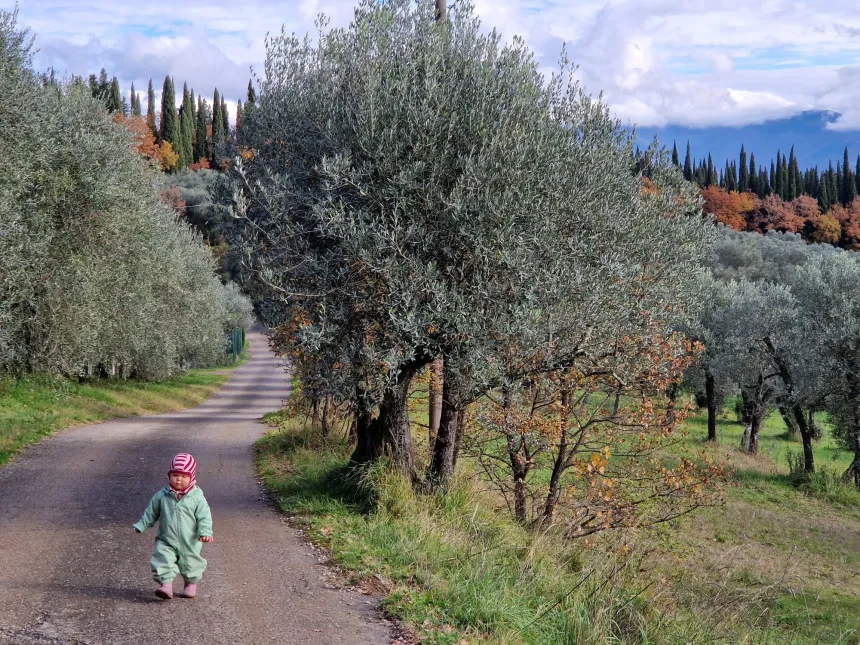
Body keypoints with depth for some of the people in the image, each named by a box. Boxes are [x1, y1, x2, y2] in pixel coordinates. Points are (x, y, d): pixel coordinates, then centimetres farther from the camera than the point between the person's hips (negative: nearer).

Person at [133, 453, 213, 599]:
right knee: (162, 560, -18)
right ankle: (166, 584, -14)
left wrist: (205, 532, -22)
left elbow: (204, 517, -10)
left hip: (190, 543, -1)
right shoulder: (162, 496, -3)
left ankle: (191, 584, 37)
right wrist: (141, 526, 3)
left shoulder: (197, 497, -10)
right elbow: (151, 513, 7)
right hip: (166, 541, 1)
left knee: (190, 563, 14)